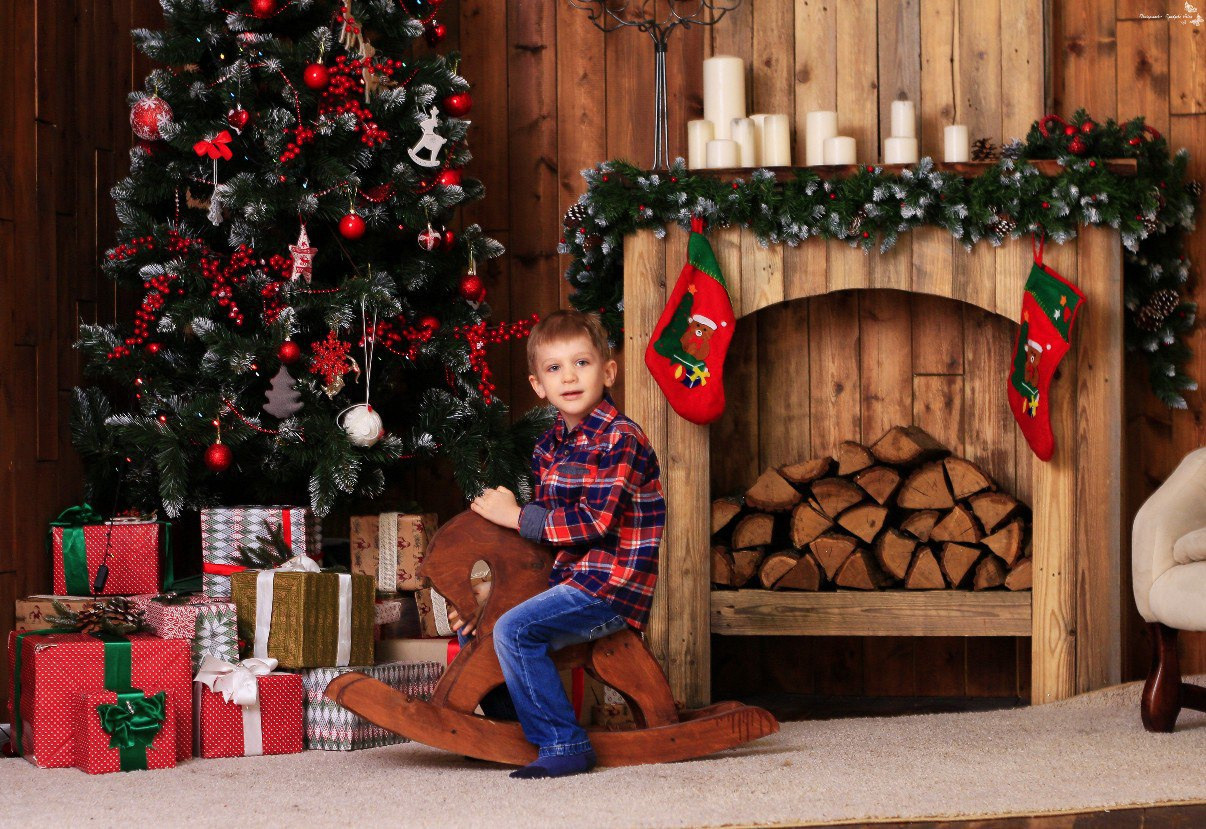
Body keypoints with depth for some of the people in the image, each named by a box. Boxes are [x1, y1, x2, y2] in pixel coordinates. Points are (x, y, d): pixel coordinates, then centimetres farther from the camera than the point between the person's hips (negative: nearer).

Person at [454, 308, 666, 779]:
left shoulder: (620, 440, -14)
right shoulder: (549, 447, 11)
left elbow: (596, 521, -23)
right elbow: (545, 527, 16)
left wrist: (516, 516, -17)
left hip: (611, 587, -10)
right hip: (565, 577, 10)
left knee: (514, 629, -27)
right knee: (472, 626, 17)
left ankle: (563, 746, -22)